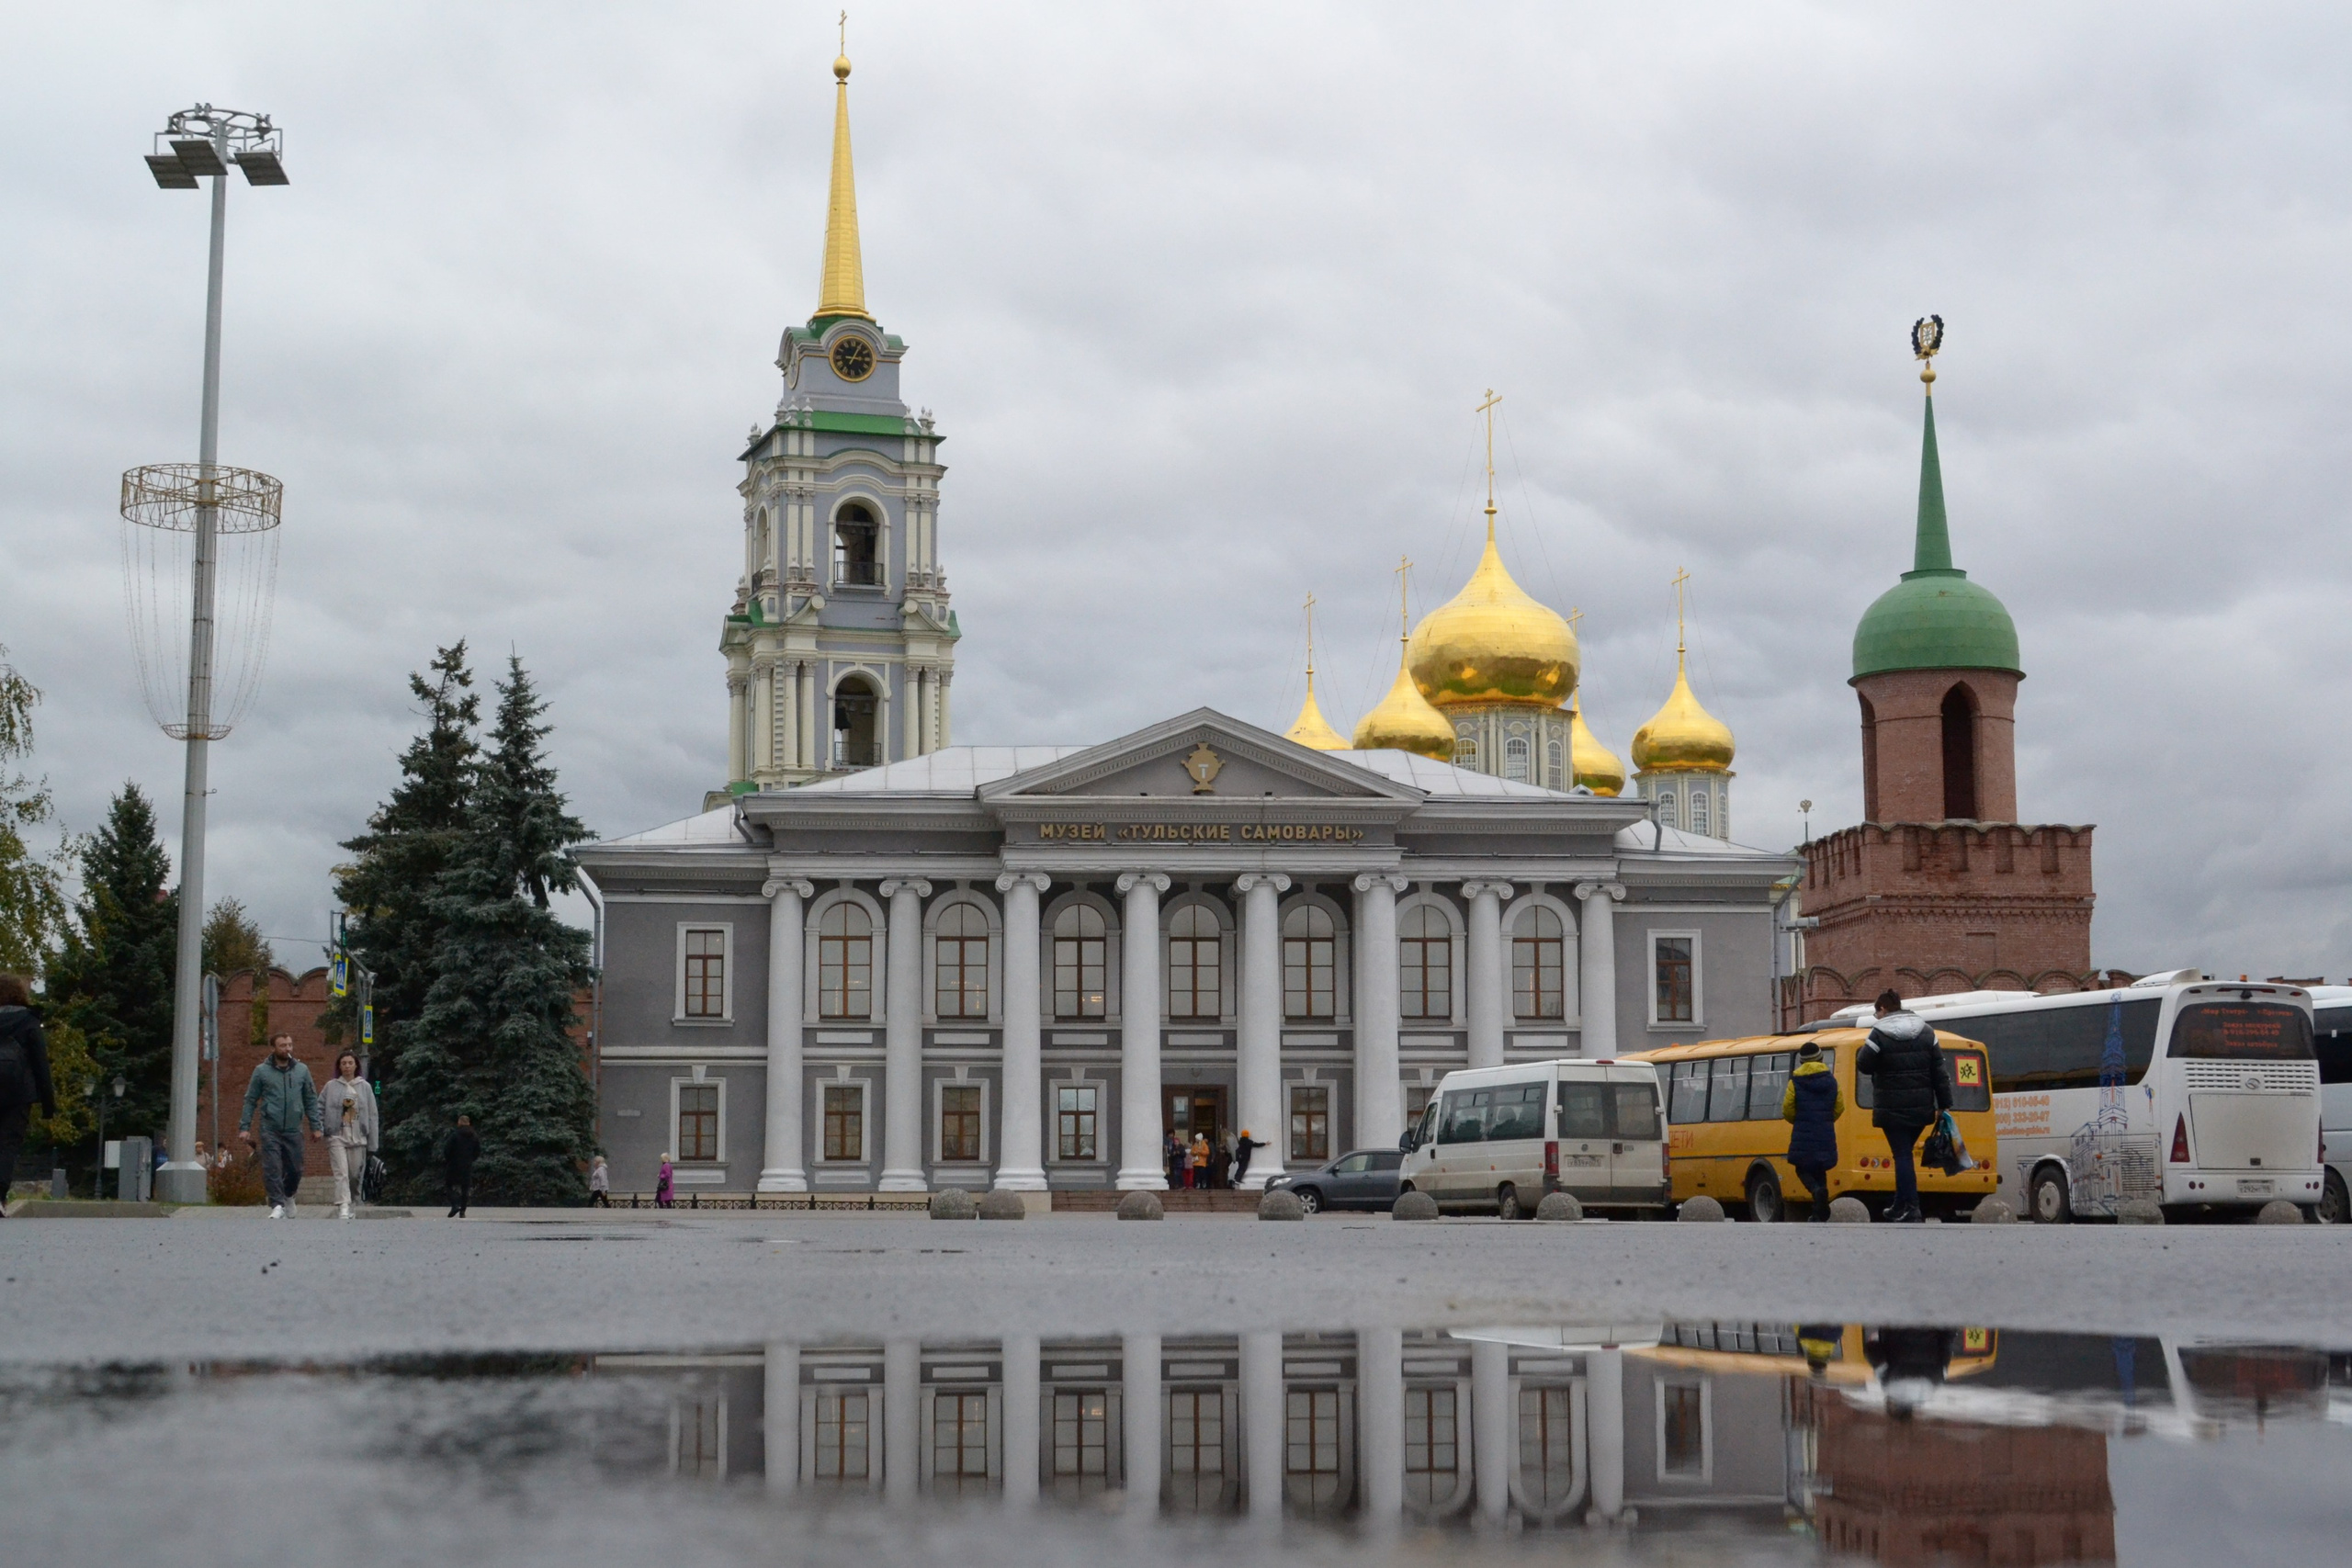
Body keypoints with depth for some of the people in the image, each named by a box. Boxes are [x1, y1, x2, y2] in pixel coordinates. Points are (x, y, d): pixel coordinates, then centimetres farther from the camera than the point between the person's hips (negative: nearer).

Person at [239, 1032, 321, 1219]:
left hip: (294, 1130, 2)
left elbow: (311, 1100, 12)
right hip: (270, 1129, -2)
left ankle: (288, 1196, 34)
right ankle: (277, 1205, -7)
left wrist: (315, 1126, 7)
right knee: (272, 1169, -10)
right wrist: (244, 1127, -2)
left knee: (295, 1169, 8)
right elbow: (250, 1100, 4)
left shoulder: (302, 1070, 7)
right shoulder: (262, 1071, 1)